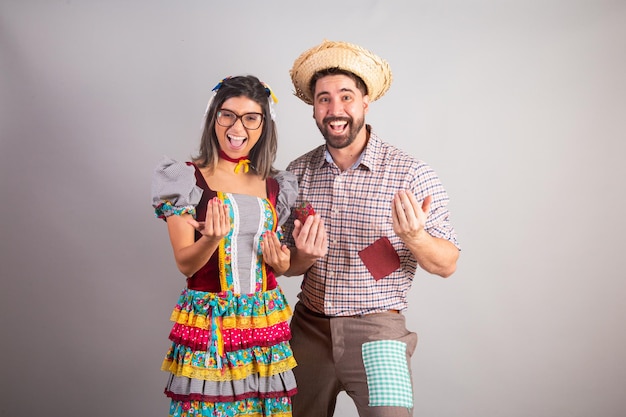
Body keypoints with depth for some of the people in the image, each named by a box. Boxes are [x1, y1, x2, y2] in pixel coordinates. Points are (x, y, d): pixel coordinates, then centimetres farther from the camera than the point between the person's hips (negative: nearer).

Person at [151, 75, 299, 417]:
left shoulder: (274, 186, 8)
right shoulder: (188, 178, -5)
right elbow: (185, 263, -8)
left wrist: (280, 262, -5)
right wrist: (212, 239, -28)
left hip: (265, 319, 4)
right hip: (210, 319, -4)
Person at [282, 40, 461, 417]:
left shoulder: (412, 174, -10)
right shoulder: (297, 173, 1)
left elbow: (447, 265, -6)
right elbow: (285, 263, 9)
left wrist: (414, 237, -27)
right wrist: (305, 257, -14)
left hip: (376, 331, -3)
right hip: (308, 329, 4)